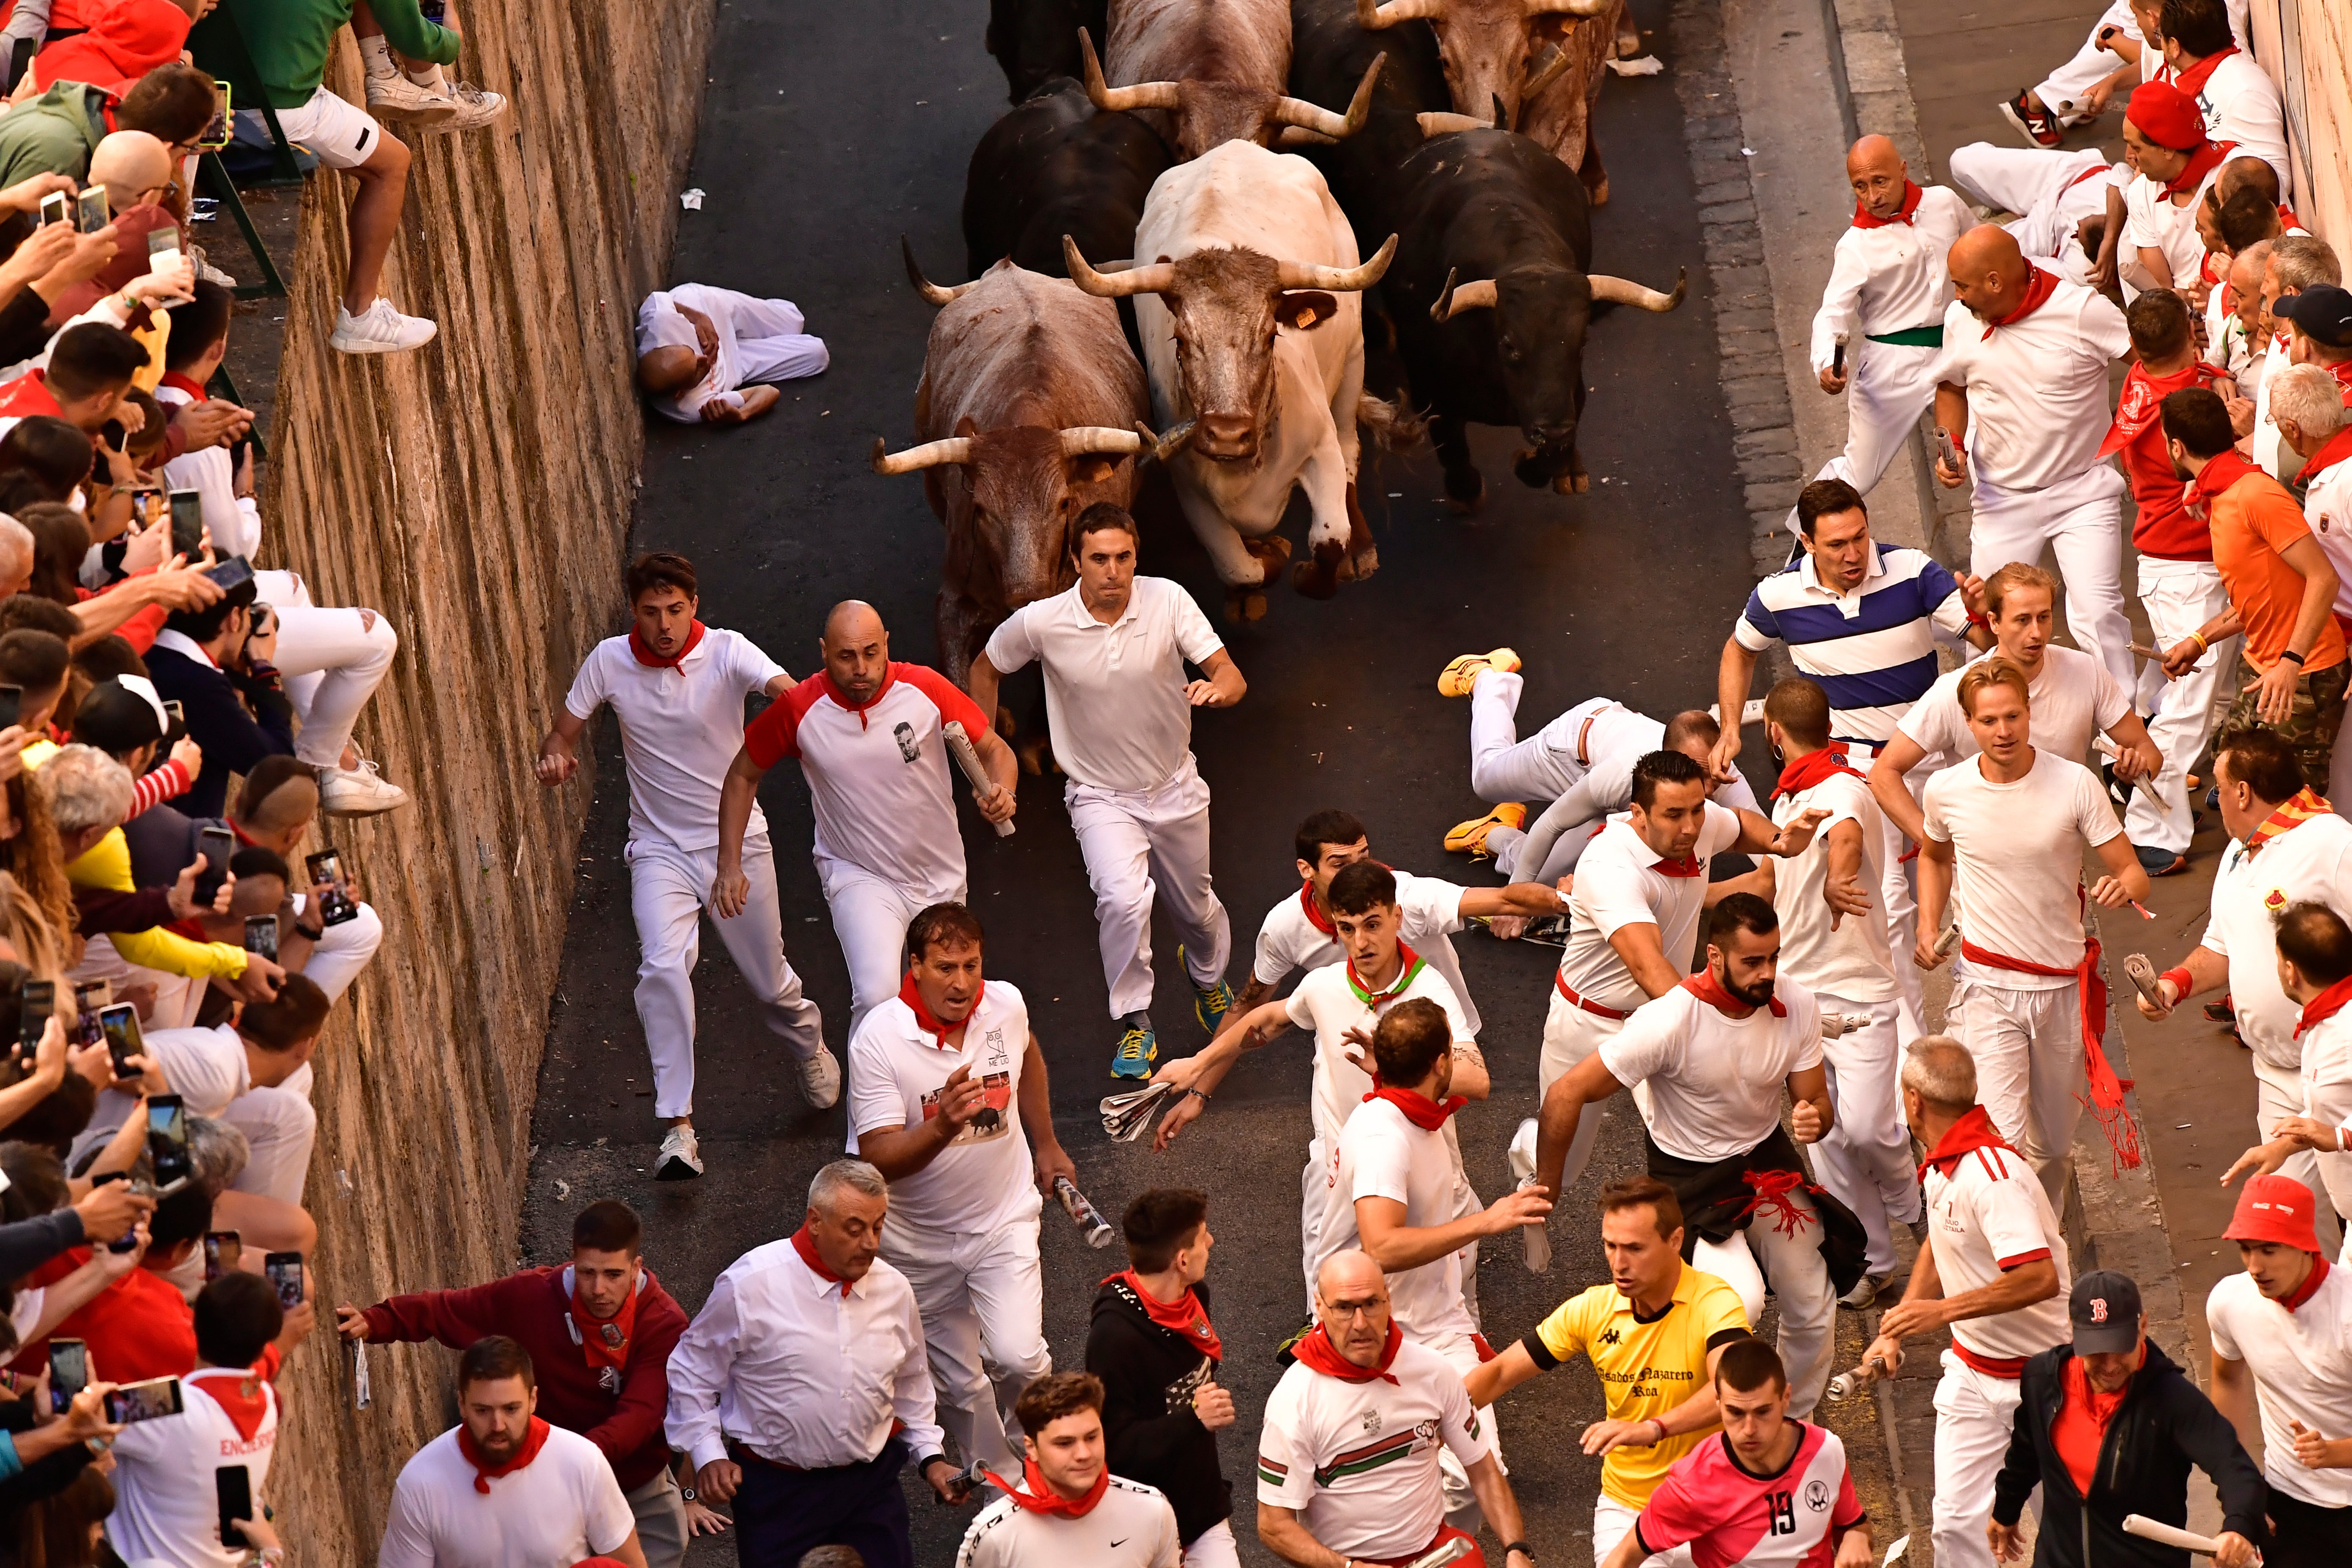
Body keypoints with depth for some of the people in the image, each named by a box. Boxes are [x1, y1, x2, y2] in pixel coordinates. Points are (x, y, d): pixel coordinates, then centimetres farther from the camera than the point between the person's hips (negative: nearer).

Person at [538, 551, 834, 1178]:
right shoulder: (609, 662, -7)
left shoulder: (727, 652, -15)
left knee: (770, 980, 13)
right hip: (660, 848, 0)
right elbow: (564, 733, 3)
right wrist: (553, 755, -22)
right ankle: (679, 1127, -24)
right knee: (664, 967, -24)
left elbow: (791, 693, -32)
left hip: (736, 840, 0)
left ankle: (808, 1045, 51)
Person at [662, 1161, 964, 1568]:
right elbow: (691, 1371, -2)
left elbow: (910, 1383, 20)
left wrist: (930, 1457, 11)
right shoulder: (750, 1286, -13)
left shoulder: (894, 1289, 2)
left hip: (871, 1482, 4)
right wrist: (708, 1455, -9)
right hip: (776, 1488, -4)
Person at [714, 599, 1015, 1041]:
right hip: (859, 876, -3)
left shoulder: (925, 690, -15)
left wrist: (1001, 793, -27)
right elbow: (743, 775, 2)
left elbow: (995, 749, -4)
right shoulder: (799, 709, -15)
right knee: (878, 996, -28)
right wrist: (730, 866, -4)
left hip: (941, 876, 3)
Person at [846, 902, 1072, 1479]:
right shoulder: (878, 1039, -23)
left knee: (1017, 1358, -16)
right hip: (920, 1241, -1)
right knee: (958, 1383, 11)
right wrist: (943, 1127, -44)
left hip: (1004, 1220, 1)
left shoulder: (1006, 1005, -10)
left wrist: (1047, 1145, 23)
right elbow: (878, 1159, -27)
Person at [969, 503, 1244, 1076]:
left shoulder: (1168, 602, -18)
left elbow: (1232, 678, -20)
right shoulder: (1041, 624, -19)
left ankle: (1208, 977, 56)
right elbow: (985, 669, 2)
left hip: (1174, 787, 2)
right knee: (1124, 898, -29)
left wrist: (1218, 687, -45)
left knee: (1196, 909, 21)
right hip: (1101, 796, -2)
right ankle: (1135, 1024, -12)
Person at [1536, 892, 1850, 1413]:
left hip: (1769, 1159, 5)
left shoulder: (1796, 1006, -16)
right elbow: (1567, 1094, -26)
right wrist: (1546, 1188, -16)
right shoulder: (1670, 1022, -32)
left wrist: (1813, 1119, -29)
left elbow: (1815, 1100, -3)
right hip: (1691, 1174, -5)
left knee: (1813, 1313, 14)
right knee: (1740, 1301, -27)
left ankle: (1796, 1422, 41)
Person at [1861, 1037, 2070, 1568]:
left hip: (2038, 1376, -8)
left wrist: (1943, 1311, -35)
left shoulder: (1992, 1176, -28)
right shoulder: (1941, 1163, 3)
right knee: (1958, 1519, 2)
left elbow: (2041, 1279, -38)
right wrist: (1896, 1330, 12)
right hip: (1971, 1368, 8)